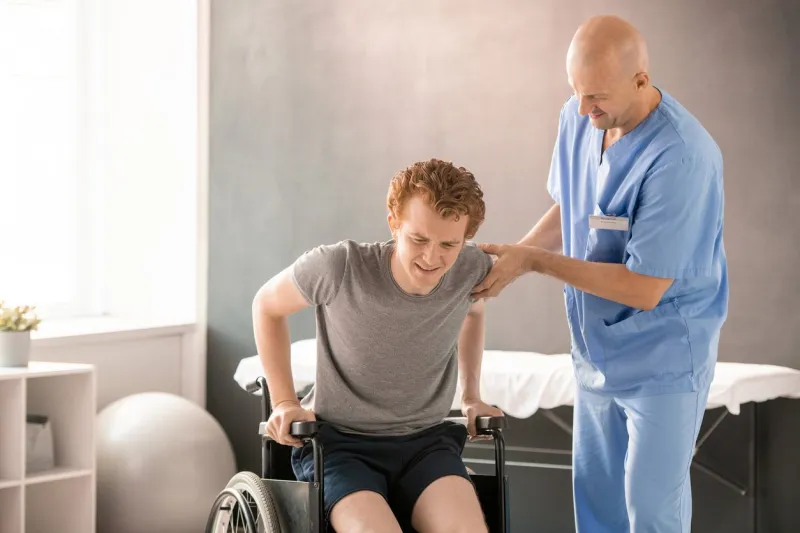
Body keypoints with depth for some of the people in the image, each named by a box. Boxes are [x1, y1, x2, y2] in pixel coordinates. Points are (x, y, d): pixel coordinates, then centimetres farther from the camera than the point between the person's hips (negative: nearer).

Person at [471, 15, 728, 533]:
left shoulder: (681, 158, -30)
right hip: (598, 348, 7)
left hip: (664, 358, -7)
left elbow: (643, 289, -27)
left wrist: (535, 261, -21)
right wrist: (513, 256, -6)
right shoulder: (579, 118, -7)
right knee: (594, 489, 17)